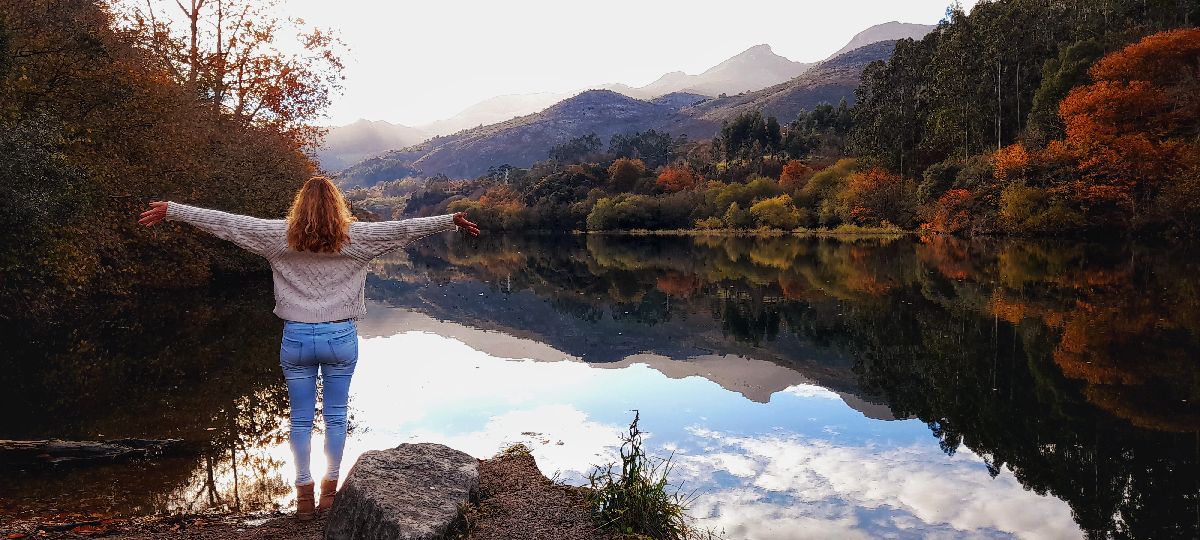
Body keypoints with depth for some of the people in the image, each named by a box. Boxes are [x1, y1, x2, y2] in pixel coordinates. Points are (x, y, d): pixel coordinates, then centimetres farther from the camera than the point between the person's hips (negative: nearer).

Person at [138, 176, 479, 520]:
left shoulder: (281, 236, -3)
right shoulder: (353, 237, -5)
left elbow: (225, 222, 0)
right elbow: (404, 228, -1)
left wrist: (171, 210, 8)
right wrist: (452, 221, 5)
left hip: (297, 337, 1)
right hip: (340, 337, 0)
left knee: (301, 420, 11)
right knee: (336, 416, 12)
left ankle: (304, 496, 17)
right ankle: (329, 492, 18)